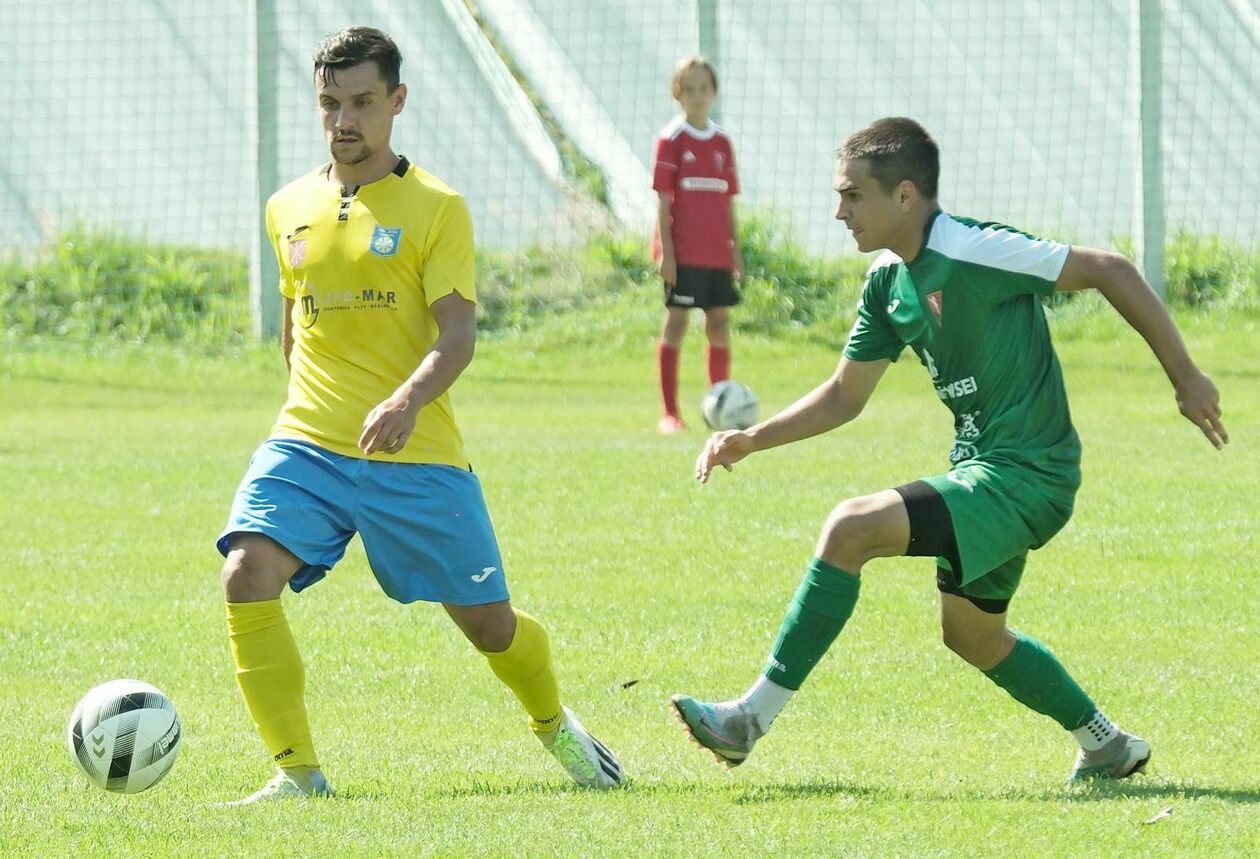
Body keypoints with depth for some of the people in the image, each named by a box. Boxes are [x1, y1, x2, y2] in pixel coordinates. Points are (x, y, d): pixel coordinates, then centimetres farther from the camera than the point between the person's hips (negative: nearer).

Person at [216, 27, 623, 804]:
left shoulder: (436, 208, -4)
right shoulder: (291, 209, 11)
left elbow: (458, 334, -13)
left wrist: (405, 402, -31)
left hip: (416, 452, -3)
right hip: (307, 446, 3)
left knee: (488, 622, 4)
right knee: (248, 572, -23)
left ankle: (554, 724, 38)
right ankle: (297, 773, -15)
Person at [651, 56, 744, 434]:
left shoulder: (722, 141, 11)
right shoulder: (672, 139, -4)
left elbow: (727, 201, 15)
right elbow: (663, 199, -7)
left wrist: (735, 248, 11)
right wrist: (666, 250, -12)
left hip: (717, 252, 5)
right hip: (682, 252, -5)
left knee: (720, 323, 6)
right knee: (676, 321, -4)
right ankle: (670, 413, -1)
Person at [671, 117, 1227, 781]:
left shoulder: (975, 253, -19)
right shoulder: (888, 281, 7)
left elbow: (1109, 271, -16)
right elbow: (844, 396, 16)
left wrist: (1184, 377, -12)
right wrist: (750, 441, 4)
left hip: (1025, 475, -10)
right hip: (984, 473, 10)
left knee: (852, 528, -22)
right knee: (971, 635, 24)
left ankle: (753, 717, -18)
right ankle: (1108, 748, 40)